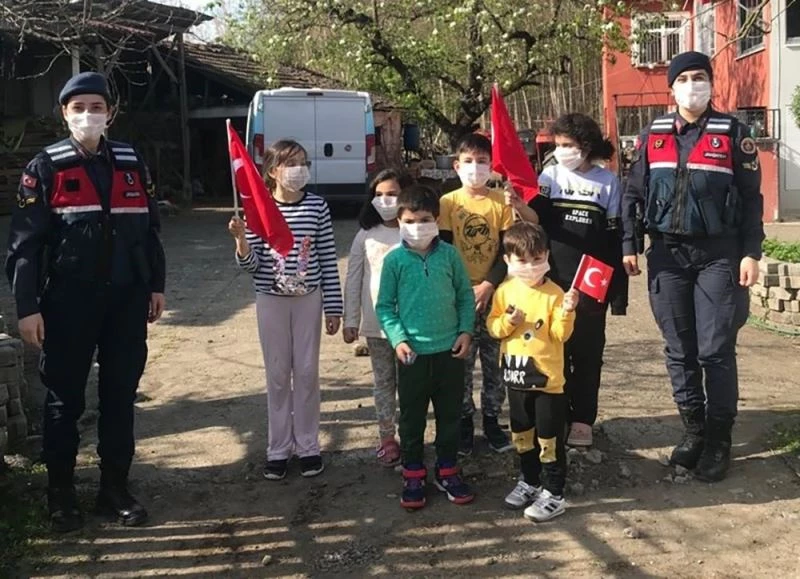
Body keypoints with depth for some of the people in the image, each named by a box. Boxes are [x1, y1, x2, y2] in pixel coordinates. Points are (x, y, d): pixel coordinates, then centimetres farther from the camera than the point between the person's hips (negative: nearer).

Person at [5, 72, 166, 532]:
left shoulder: (131, 162, 7)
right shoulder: (46, 167, -4)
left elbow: (151, 227, 13)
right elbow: (25, 241, -7)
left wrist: (156, 285, 10)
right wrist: (27, 307, -12)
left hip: (126, 299, 3)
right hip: (68, 303, -3)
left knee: (121, 394, 9)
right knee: (65, 397, 7)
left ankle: (116, 487, 23)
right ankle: (61, 492, 21)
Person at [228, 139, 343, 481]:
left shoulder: (317, 206, -3)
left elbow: (328, 260, 0)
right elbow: (250, 265, -4)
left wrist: (333, 308, 0)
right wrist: (241, 239, -24)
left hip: (308, 299, 0)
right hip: (271, 300, 0)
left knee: (307, 373, 6)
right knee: (278, 375, 8)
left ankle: (308, 446, 19)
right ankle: (278, 449, 19)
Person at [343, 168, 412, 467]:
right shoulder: (366, 235, 2)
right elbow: (353, 280, 4)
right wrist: (350, 320, 2)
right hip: (376, 322, 2)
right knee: (383, 381, 13)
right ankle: (387, 438, 23)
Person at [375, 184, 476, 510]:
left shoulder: (449, 255, -1)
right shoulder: (394, 260, -5)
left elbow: (466, 296, 6)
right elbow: (384, 306, -1)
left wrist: (466, 331, -4)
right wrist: (398, 338, -12)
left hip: (450, 351, 2)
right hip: (413, 354, -1)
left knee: (450, 416, 13)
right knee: (412, 418, 9)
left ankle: (447, 473, 29)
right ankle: (413, 476, 24)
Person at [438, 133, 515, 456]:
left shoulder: (501, 203, 0)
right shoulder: (448, 203, -2)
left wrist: (488, 285, -14)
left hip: (494, 295, 1)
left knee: (495, 364, 8)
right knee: (460, 365, 6)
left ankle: (491, 421, 23)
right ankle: (464, 423, 20)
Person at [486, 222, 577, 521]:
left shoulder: (554, 293, -12)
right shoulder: (505, 290, 0)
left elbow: (560, 334, -14)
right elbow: (492, 326, 3)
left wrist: (567, 312, -31)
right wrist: (508, 321, -17)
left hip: (548, 379, -5)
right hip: (516, 377, 5)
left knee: (549, 440, 3)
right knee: (522, 435, 19)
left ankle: (553, 494, 13)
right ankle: (529, 481, 37)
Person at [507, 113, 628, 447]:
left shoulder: (607, 182, 2)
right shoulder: (550, 176, 4)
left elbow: (614, 238, 3)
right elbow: (538, 218, -11)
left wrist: (617, 288, 1)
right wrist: (519, 207, -34)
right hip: (553, 281, 1)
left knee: (587, 353, 6)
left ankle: (582, 420, 15)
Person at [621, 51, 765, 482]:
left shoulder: (732, 133, 0)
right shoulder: (653, 135, 7)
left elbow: (751, 198, -1)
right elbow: (634, 193, 10)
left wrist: (751, 253, -7)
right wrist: (630, 245, 2)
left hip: (718, 255, -3)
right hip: (667, 254, 3)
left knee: (716, 351, -2)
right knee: (679, 350, 8)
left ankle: (719, 440, 10)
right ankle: (694, 430, 21)